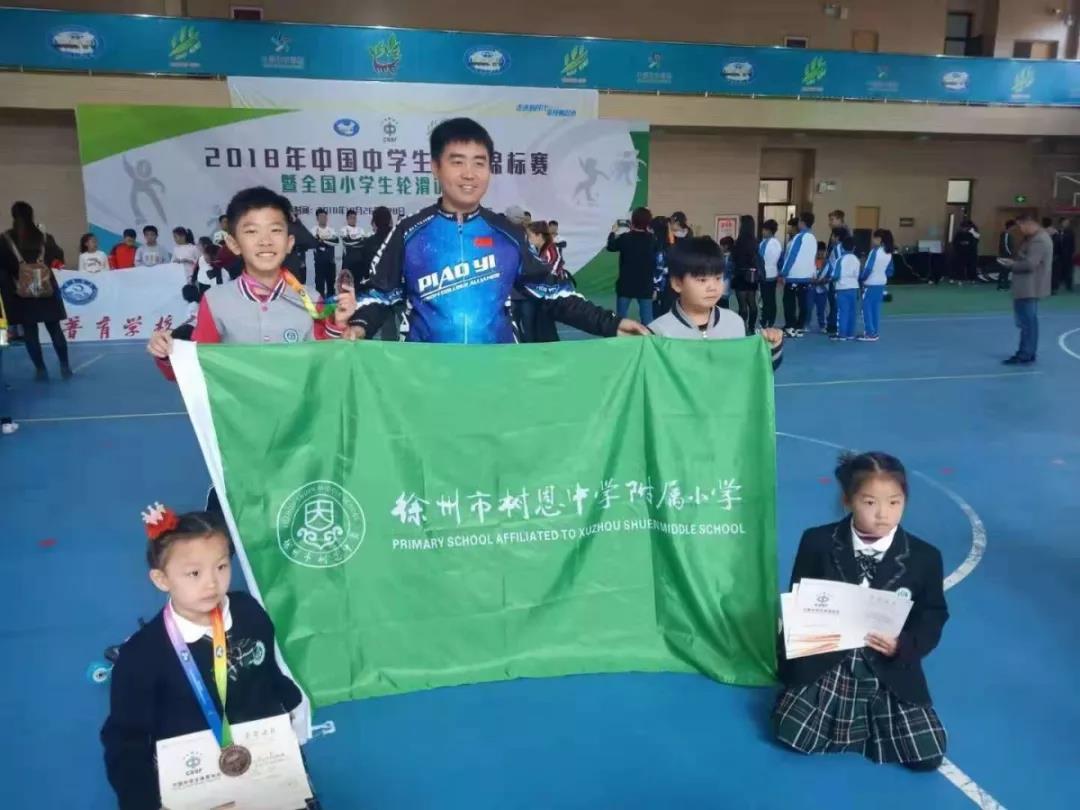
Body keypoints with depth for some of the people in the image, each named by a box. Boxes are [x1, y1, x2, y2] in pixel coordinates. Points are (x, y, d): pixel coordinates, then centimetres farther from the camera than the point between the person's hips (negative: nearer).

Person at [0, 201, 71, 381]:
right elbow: (59, 257, 11)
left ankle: (41, 370, 4)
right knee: (55, 329, 10)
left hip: (21, 293, -2)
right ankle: (65, 367, 11)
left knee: (30, 332, 5)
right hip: (46, 289, 2)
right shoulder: (44, 236, -2)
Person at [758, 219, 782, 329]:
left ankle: (764, 324, -7)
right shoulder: (778, 243, 11)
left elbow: (759, 259, -14)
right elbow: (781, 260, 15)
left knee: (766, 300, -7)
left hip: (765, 275, -8)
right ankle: (771, 323, 14)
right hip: (774, 274, 8)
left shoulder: (764, 243, -14)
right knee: (772, 300, 9)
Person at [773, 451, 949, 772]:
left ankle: (867, 722, 15)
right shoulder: (817, 543, -6)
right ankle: (854, 722, 13)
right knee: (792, 734, -17)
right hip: (824, 665, 0)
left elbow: (933, 618, 2)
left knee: (928, 754, -13)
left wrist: (903, 646, -18)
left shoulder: (925, 557, -4)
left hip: (890, 673, 1)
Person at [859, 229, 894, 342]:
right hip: (881, 284, 7)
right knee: (876, 309, 12)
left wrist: (860, 279, -5)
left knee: (867, 308, -1)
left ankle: (869, 334, -2)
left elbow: (868, 269, -18)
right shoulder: (889, 253, 5)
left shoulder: (875, 252, -17)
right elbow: (890, 271, 9)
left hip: (870, 284, -7)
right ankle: (875, 333, 15)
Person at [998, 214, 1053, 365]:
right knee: (1029, 320, 16)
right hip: (1029, 287, 11)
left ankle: (1025, 354, -1)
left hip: (1029, 288, -11)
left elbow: (1029, 264, -26)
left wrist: (1012, 265, -13)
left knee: (1027, 321, -5)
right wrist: (1014, 262, 7)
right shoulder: (1038, 237, 15)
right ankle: (1028, 353, 23)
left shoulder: (1038, 241, -20)